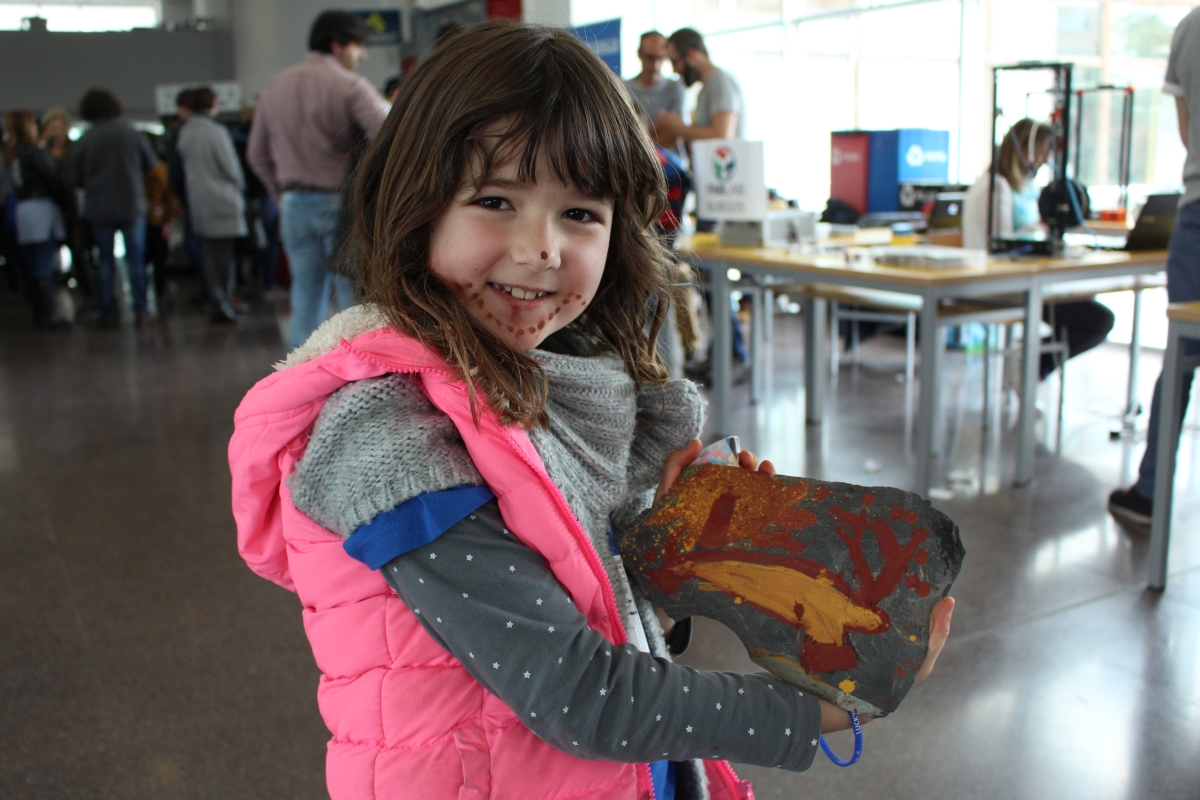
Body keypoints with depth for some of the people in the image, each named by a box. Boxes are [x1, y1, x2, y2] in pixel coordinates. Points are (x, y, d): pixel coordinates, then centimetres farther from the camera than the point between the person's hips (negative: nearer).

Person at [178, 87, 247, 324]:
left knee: (208, 253, 10)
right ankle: (223, 304, -1)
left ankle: (216, 303, 13)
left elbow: (183, 167, 11)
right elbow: (231, 167, -11)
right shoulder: (216, 131, -14)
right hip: (222, 201, -6)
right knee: (225, 254, -1)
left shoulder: (184, 132, 5)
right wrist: (238, 186, 7)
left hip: (198, 202, 6)